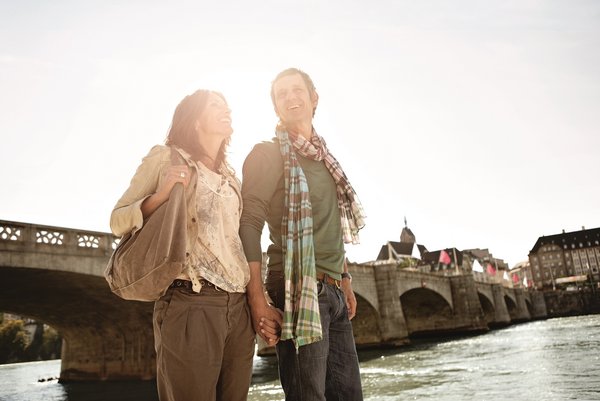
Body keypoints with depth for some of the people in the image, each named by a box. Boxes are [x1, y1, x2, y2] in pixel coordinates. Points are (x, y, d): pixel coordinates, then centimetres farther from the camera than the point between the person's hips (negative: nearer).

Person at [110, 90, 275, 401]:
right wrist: (161, 194, -17)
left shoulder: (230, 176, 19)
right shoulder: (166, 157, 2)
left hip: (239, 307, 6)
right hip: (190, 305, -6)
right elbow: (118, 221, 1)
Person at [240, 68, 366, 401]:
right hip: (300, 291, -7)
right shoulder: (267, 154, -3)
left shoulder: (324, 158, 18)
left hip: (334, 294, 7)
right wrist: (257, 300, -19)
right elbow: (248, 224, -13)